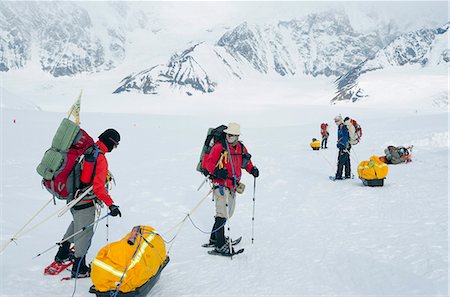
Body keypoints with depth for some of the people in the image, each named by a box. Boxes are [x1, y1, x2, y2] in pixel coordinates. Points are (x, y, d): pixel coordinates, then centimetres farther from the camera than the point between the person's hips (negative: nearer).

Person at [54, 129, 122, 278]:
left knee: (77, 223, 30)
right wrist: (111, 204, -24)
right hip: (85, 201, -8)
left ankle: (62, 254, 42)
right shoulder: (100, 158, -24)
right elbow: (98, 186, -28)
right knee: (84, 232, 6)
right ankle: (79, 269, 20)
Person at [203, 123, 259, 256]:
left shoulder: (241, 148, 10)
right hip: (221, 184, -8)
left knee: (228, 213, 16)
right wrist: (217, 171, -31)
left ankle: (214, 238, 32)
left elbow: (246, 162, 23)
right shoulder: (219, 147, -9)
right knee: (222, 214, -12)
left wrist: (252, 169, 3)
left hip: (233, 185, 8)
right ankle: (220, 245, -6)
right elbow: (208, 162, -13)